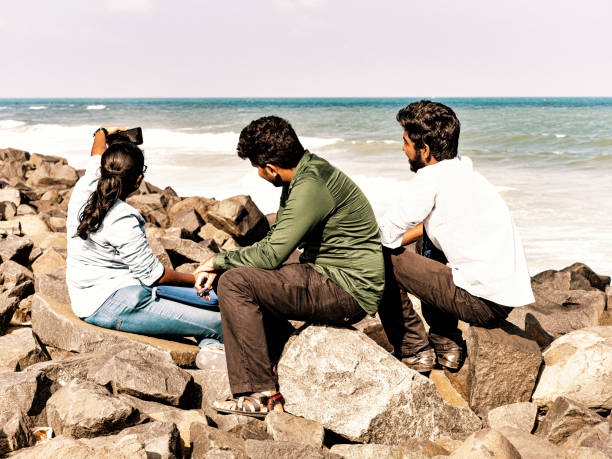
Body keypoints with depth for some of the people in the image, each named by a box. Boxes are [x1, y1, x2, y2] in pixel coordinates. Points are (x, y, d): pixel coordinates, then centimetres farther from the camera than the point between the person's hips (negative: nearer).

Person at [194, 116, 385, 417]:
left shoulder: (310, 188, -21)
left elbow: (271, 255, -22)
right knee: (254, 281, 19)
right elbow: (275, 241, 16)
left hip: (349, 291, -11)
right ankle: (269, 375, 14)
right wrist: (220, 265, 7)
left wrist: (219, 261, -5)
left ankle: (260, 394, -12)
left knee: (236, 283, -16)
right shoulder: (308, 169, 10)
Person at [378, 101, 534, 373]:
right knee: (430, 247, 31)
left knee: (381, 259, -2)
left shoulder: (430, 177, -12)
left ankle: (414, 350, 8)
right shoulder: (463, 168, 14)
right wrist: (404, 236, 16)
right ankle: (446, 344, 28)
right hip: (510, 296, 9)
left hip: (483, 304, -9)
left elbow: (387, 235, -10)